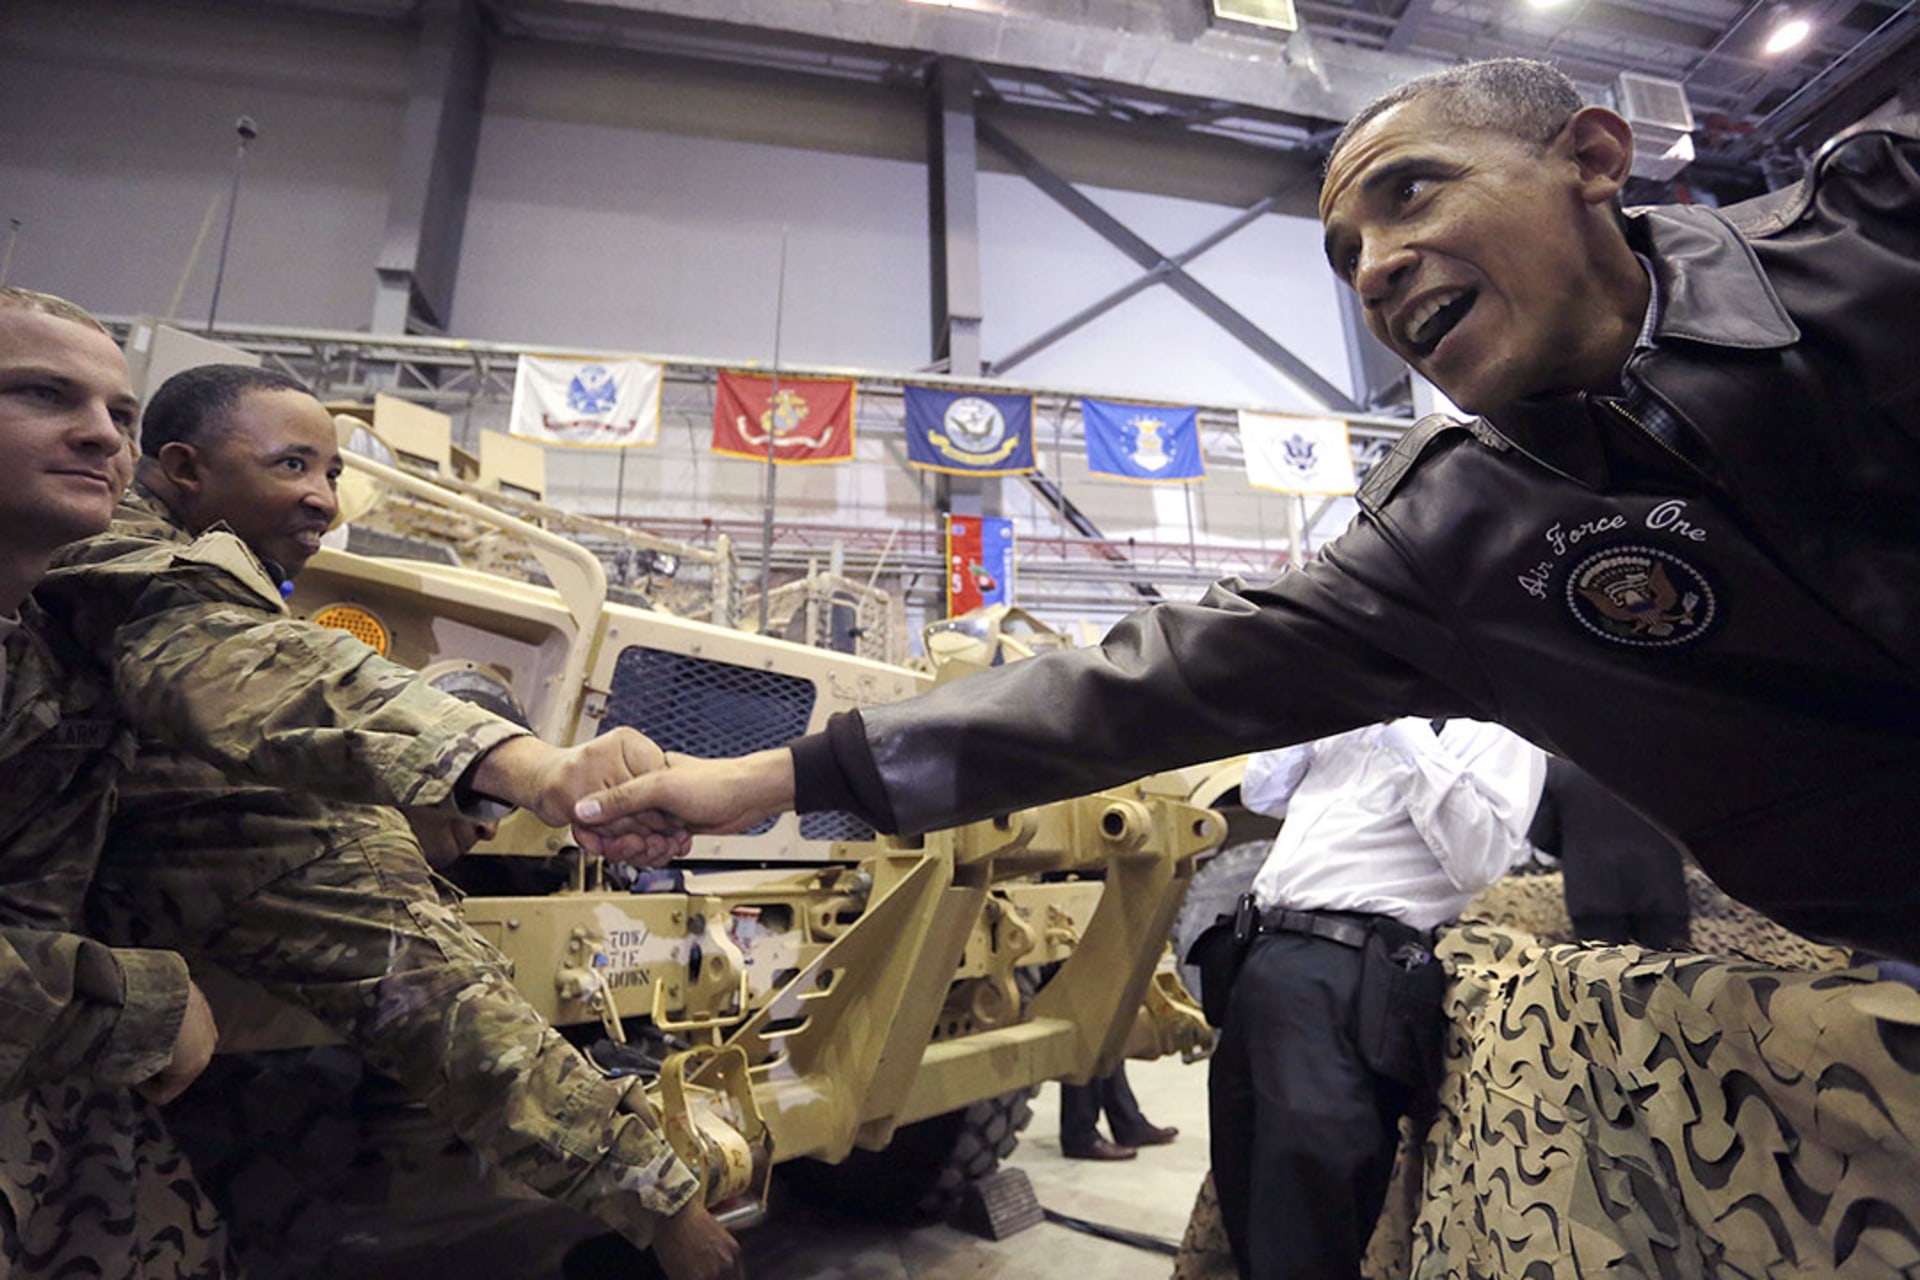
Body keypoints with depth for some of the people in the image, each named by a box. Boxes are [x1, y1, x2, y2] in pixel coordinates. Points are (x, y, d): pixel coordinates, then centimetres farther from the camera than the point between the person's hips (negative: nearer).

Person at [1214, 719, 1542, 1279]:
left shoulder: (1497, 730, 3)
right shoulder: (1356, 719, 22)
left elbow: (1480, 860, -12)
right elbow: (1260, 795, 24)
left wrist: (1414, 745, -14)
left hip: (1349, 974, -7)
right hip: (1264, 953, 7)